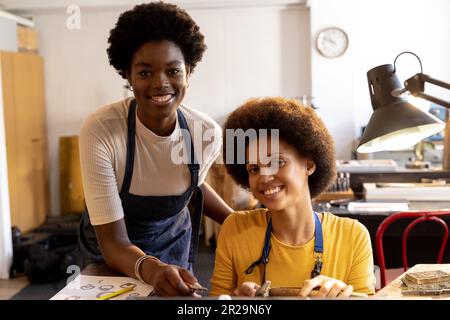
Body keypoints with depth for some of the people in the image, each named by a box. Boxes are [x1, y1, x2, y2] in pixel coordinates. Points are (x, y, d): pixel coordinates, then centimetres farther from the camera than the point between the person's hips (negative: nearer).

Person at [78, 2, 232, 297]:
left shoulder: (207, 133, -19)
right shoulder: (100, 131, -30)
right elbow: (114, 242, -28)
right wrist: (150, 268, -48)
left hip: (174, 246, 3)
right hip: (111, 254, -2)